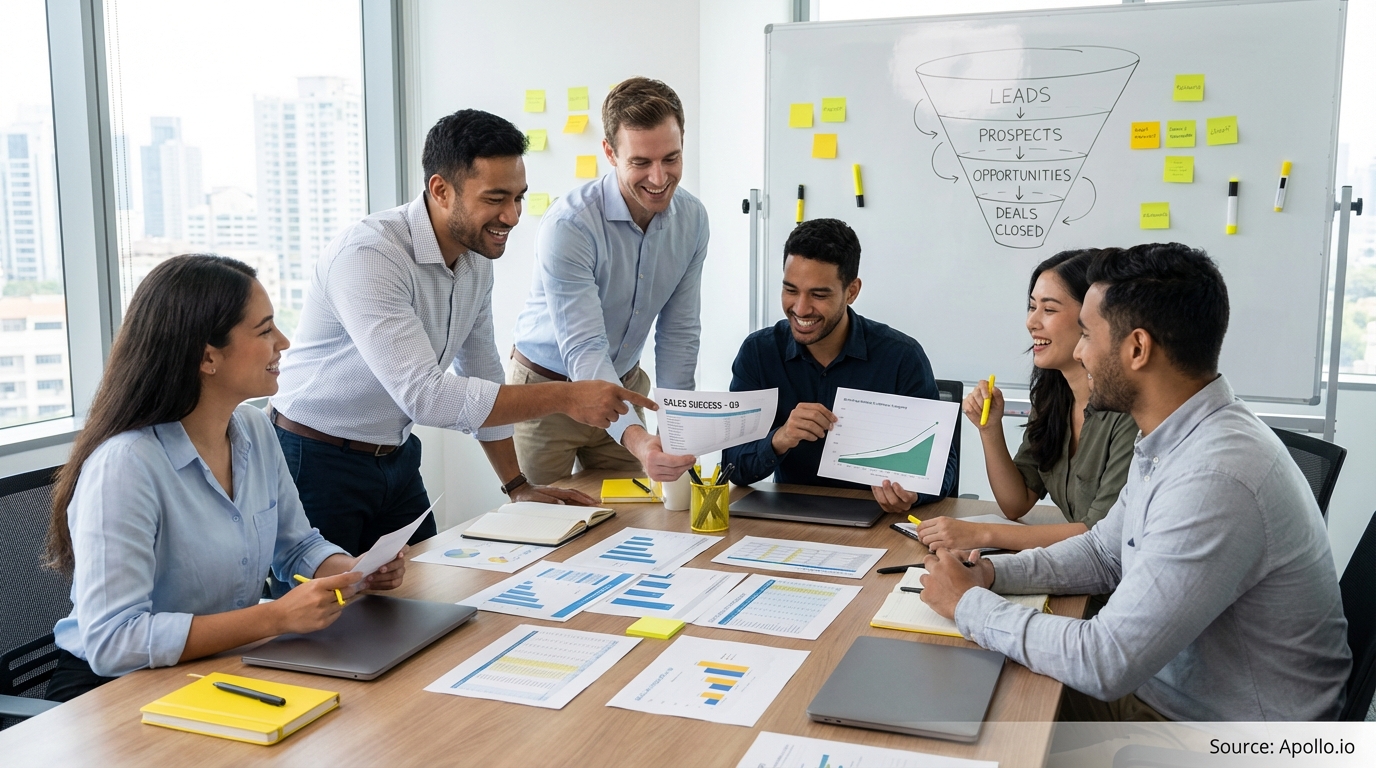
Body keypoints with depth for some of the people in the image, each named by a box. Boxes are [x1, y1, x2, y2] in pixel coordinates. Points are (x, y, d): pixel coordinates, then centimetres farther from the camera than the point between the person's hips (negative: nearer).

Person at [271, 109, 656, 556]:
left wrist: (517, 486, 10)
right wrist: (564, 397, -31)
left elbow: (483, 375, 11)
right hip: (318, 464, -7)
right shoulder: (368, 256, -26)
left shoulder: (477, 258, 0)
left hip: (396, 460, 7)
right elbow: (423, 395, -34)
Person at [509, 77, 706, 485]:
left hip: (624, 383, 5)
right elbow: (583, 349, -34)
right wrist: (635, 437, -49)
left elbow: (678, 331, -1)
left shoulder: (692, 218, -9)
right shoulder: (568, 225, -28)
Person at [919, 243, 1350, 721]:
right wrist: (993, 573, -1)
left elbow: (1105, 663, -29)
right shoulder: (1171, 442, 1)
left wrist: (968, 604, -16)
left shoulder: (1216, 480, -31)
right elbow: (1104, 552, 15)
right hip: (1160, 690, 8)